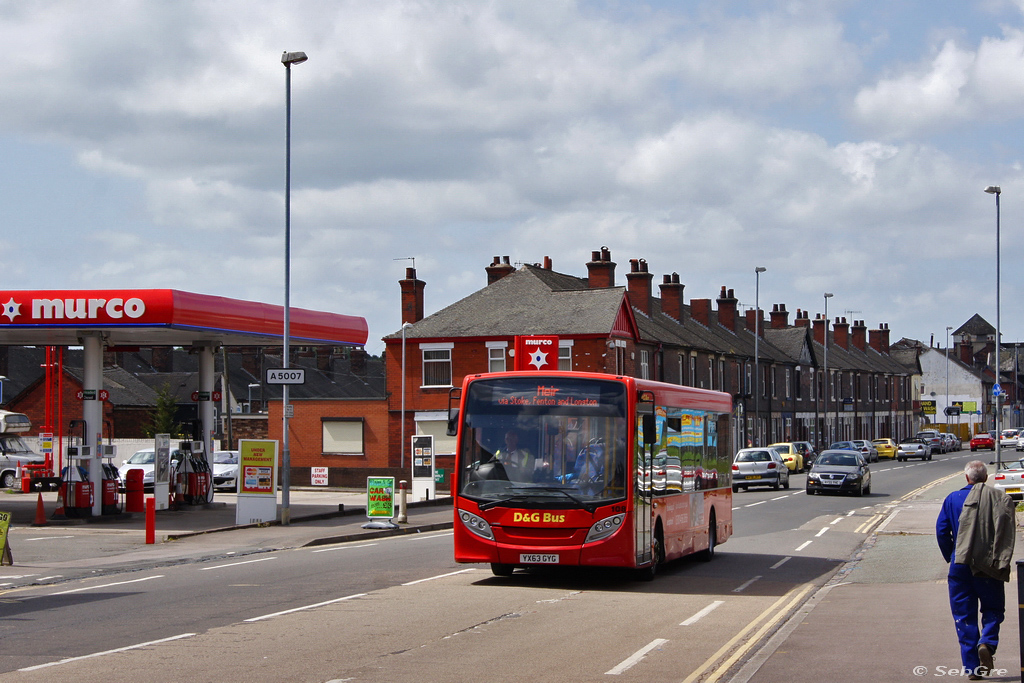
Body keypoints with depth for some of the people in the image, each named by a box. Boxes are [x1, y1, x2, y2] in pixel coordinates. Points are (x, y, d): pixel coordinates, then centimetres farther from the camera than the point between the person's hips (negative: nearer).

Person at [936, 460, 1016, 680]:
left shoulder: (953, 499, 1)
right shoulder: (1000, 499, -1)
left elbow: (941, 530, -1)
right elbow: (1009, 530, -4)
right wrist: (1001, 559, 7)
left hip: (960, 565, 0)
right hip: (989, 567, 0)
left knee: (964, 616, 6)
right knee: (993, 609, 16)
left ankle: (972, 667, 2)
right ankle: (987, 642, -13)